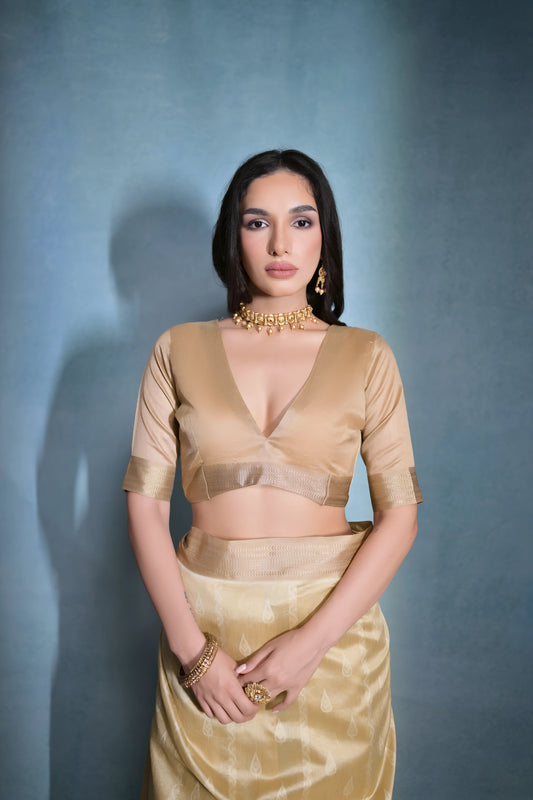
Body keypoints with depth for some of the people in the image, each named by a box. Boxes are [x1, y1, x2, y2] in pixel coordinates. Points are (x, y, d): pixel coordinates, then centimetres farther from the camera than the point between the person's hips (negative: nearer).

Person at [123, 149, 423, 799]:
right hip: (204, 622, 1)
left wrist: (314, 639, -13)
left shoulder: (365, 356, 0)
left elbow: (399, 515, -3)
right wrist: (192, 646, -9)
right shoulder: (179, 350, 2)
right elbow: (145, 502, -1)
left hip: (332, 627, 0)